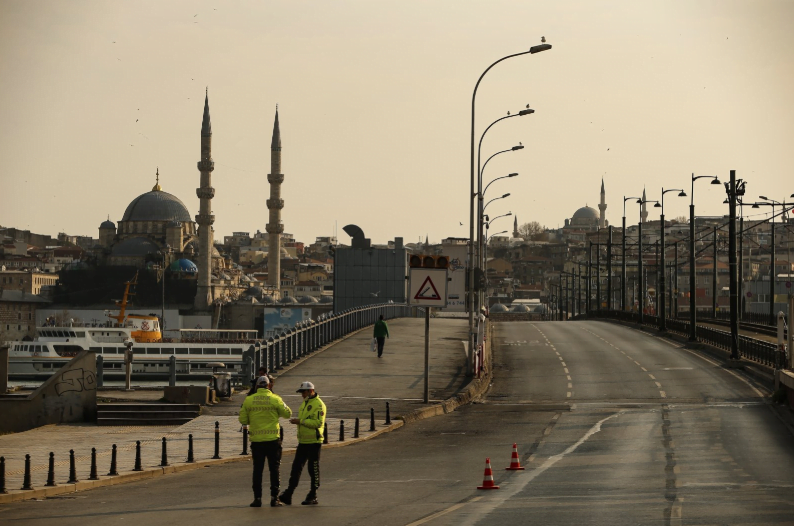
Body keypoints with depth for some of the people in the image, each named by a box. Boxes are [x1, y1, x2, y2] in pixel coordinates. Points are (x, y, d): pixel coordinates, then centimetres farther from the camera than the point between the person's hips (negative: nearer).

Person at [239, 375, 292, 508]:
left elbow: (242, 420, 2)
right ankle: (274, 497, 5)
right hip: (273, 440, -1)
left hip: (256, 441, 1)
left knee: (257, 470, 9)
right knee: (274, 469, 7)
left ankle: (257, 498, 6)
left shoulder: (249, 400, -1)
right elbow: (287, 413, 3)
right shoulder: (275, 399, -5)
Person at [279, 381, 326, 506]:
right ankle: (288, 495, 5)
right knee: (296, 468, 5)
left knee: (314, 469, 0)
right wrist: (296, 421, 9)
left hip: (314, 442, -9)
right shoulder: (305, 403, 18)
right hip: (303, 441, 9)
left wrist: (301, 421, -22)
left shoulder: (318, 405, -12)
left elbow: (318, 423, -22)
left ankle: (313, 497, 8)